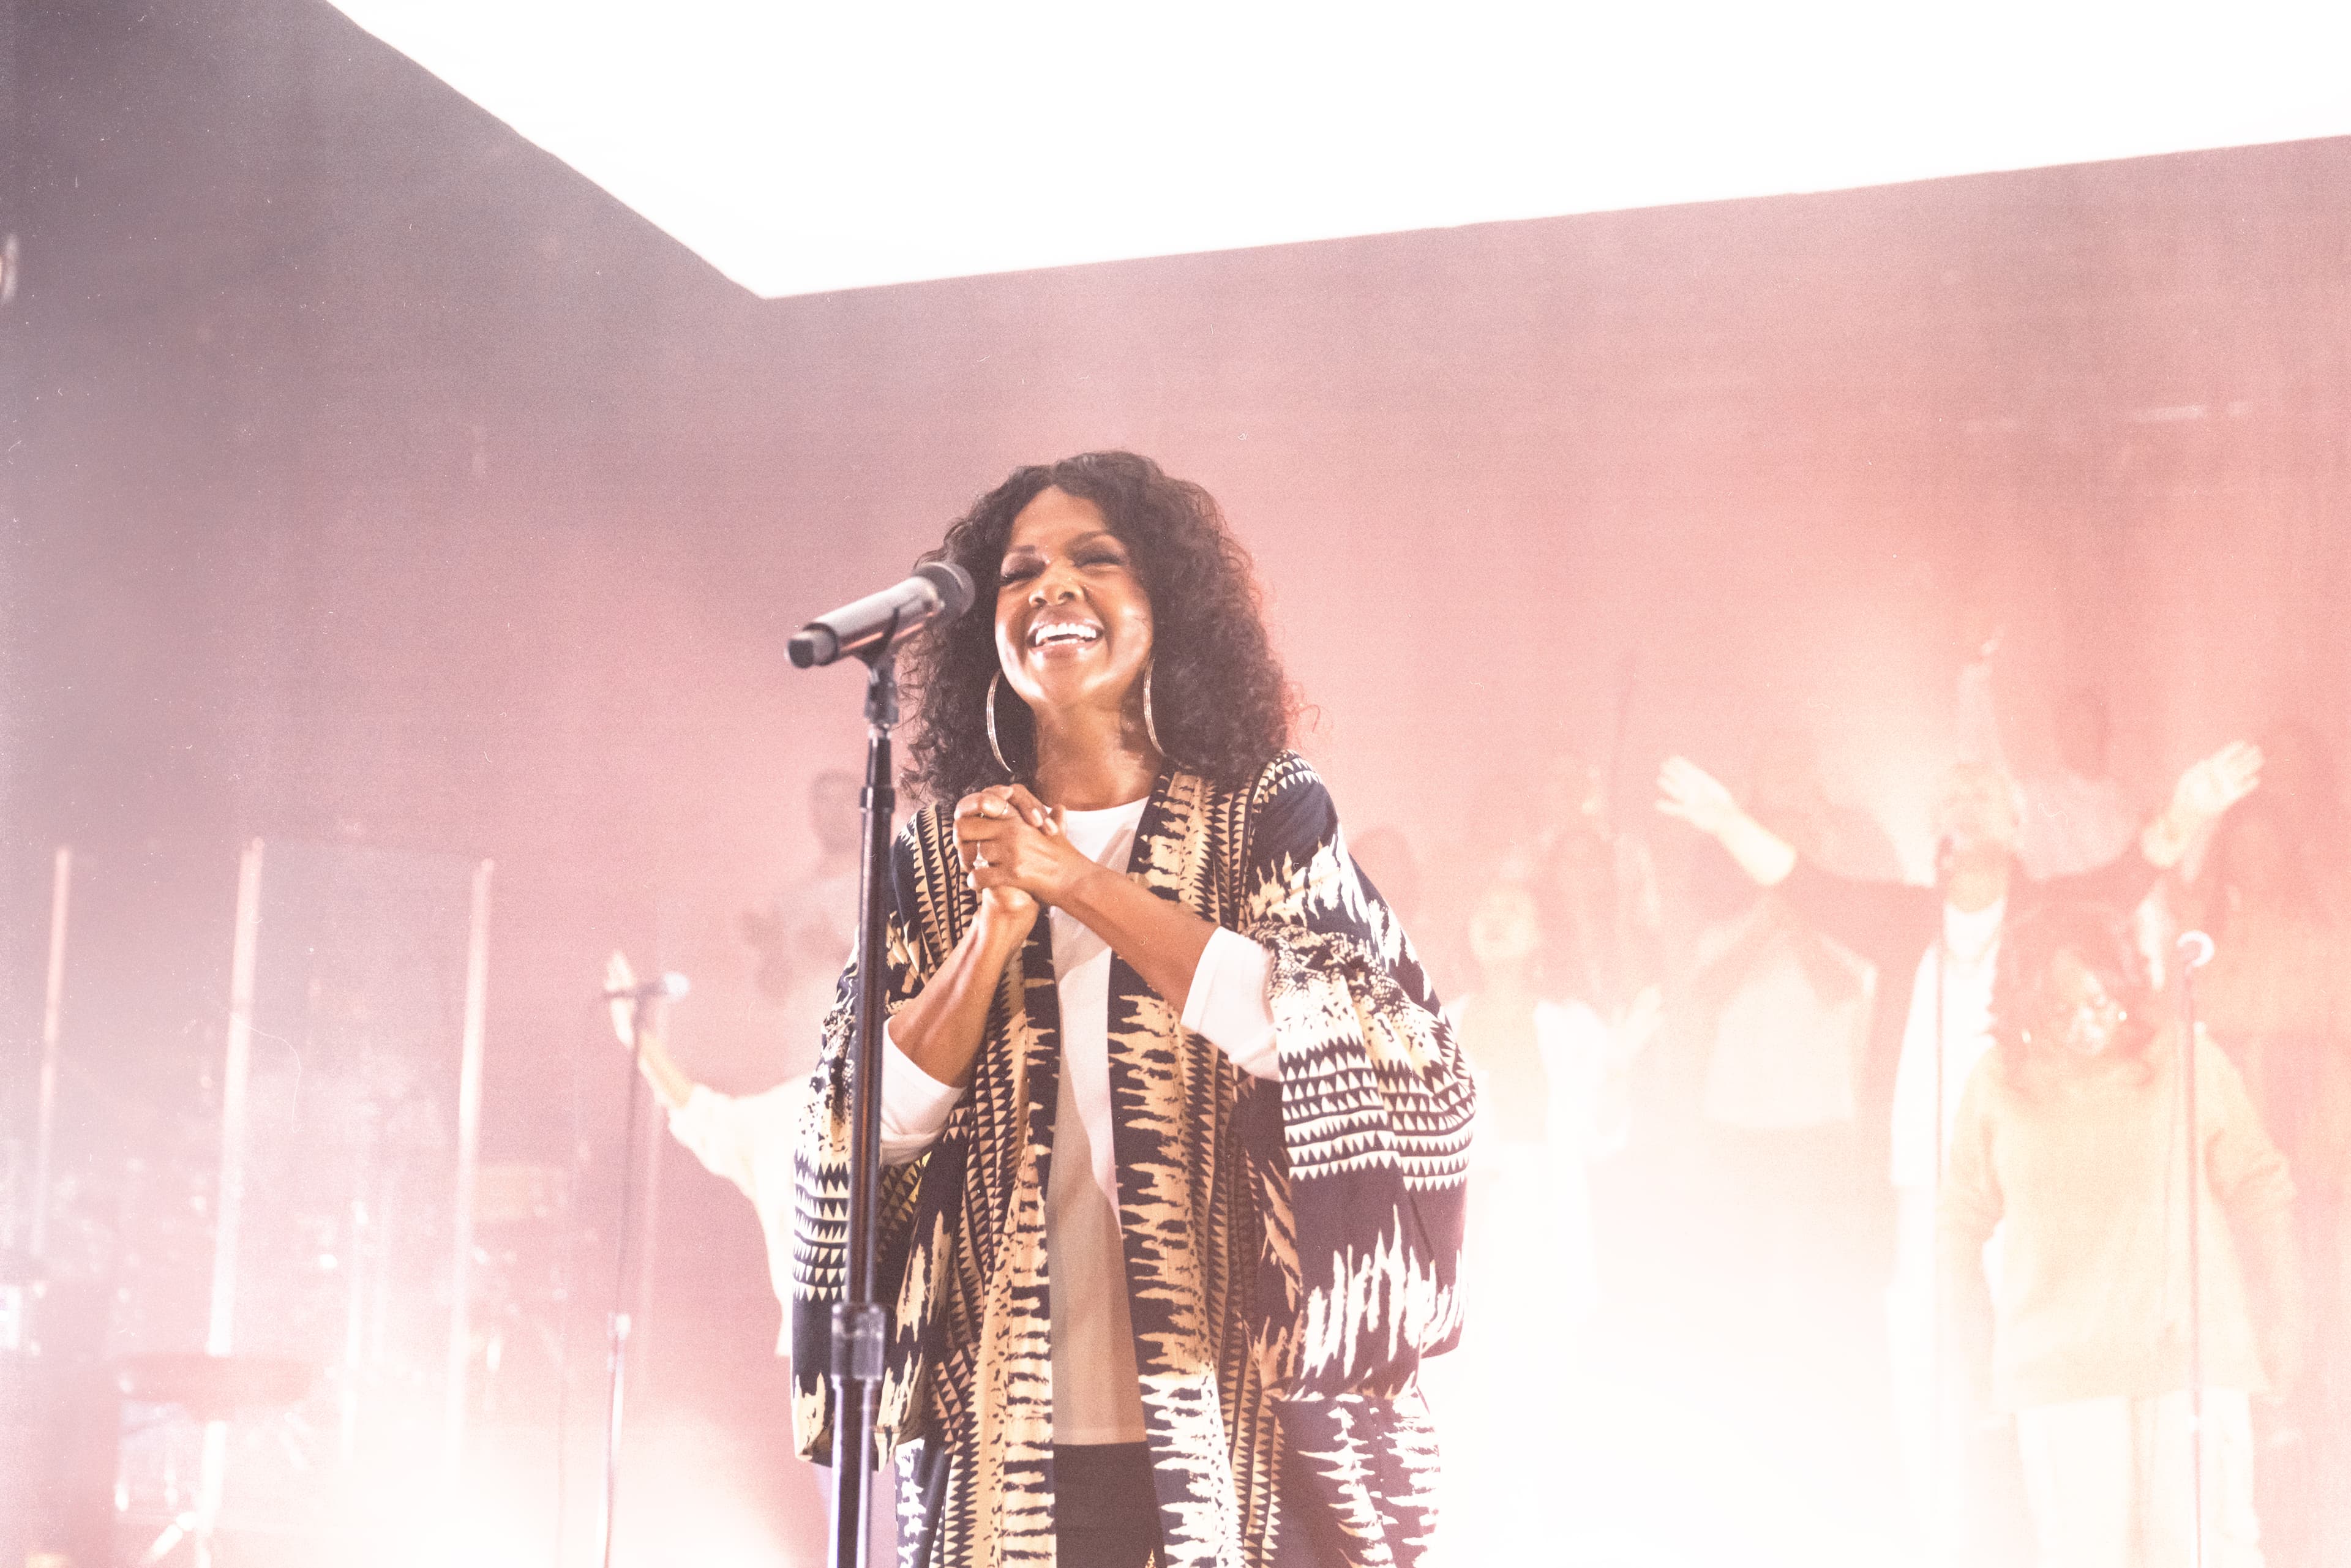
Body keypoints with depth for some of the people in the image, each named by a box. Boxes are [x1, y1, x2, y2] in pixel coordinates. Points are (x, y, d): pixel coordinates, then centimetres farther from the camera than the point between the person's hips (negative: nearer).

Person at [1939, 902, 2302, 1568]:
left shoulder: (2191, 1067, -3)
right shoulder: (1998, 1087, 1)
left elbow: (2258, 1195, 5)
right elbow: (1961, 1225, 7)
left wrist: (2280, 1321, 2)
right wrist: (1975, 1351, 5)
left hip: (2192, 1353, -1)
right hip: (2058, 1367, 1)